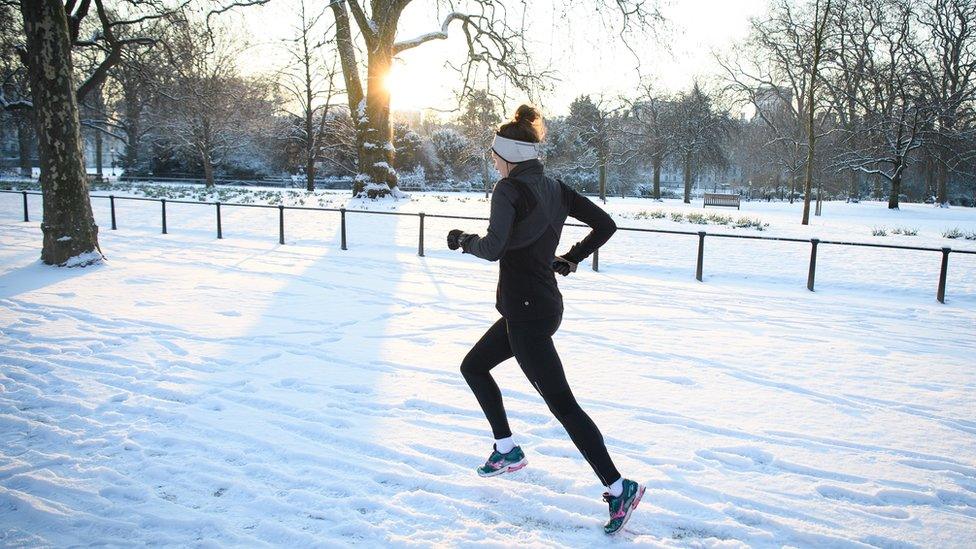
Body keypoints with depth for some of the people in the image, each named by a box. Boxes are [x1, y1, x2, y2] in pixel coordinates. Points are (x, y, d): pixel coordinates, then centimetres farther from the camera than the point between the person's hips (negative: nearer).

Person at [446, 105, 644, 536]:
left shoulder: (509, 188, -14)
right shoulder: (556, 188, 9)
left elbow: (493, 248, -25)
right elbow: (605, 225, 10)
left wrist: (462, 239, -5)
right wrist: (570, 260, 15)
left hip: (525, 310, -9)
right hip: (545, 303, 9)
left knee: (561, 402, -5)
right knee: (473, 366, 23)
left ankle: (619, 488, -1)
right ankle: (507, 450, 31)